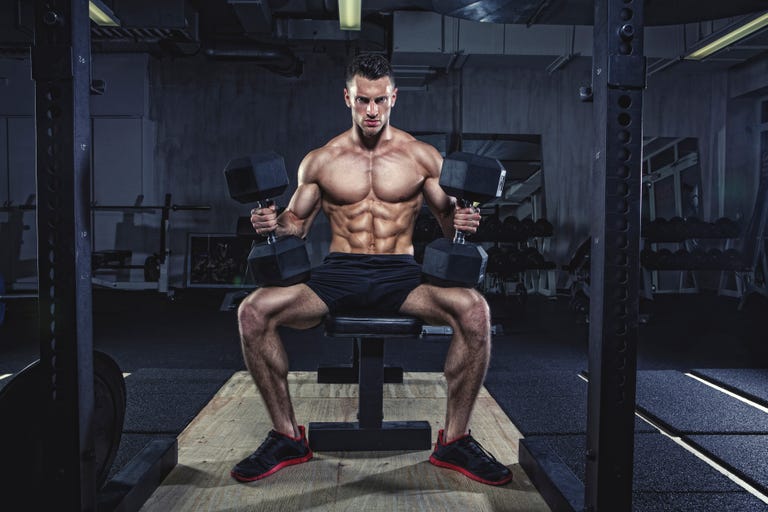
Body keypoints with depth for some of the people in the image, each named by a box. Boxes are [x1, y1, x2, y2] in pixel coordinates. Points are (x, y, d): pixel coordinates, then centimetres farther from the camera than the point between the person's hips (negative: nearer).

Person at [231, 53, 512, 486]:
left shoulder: (423, 156, 8)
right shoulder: (320, 161, 10)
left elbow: (448, 222, 10)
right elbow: (297, 223, 14)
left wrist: (461, 220, -14)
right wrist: (273, 222, -9)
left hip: (401, 274, -1)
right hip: (338, 273, 1)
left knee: (474, 309, -31)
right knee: (254, 311, -24)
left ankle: (455, 439, -12)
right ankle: (287, 436, -5)